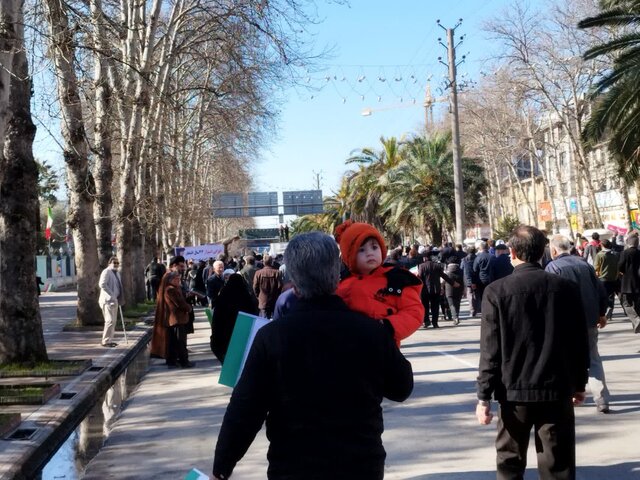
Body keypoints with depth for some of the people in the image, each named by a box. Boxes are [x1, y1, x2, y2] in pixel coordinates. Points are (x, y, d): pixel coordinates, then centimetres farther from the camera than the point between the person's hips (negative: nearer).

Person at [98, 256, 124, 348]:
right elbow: (102, 284, -23)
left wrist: (120, 299, 16)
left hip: (114, 300, 10)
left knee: (114, 321, 12)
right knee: (110, 320, -13)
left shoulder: (117, 273, 18)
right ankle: (106, 341, -10)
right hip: (107, 300, -10)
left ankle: (109, 340, 20)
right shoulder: (106, 272, -12)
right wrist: (111, 294, -24)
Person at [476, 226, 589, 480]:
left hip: (515, 390, -1)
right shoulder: (566, 287, -2)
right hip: (558, 388, 1)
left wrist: (484, 395, -2)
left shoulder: (497, 291, -8)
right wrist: (580, 383, 17)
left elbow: (491, 349, -9)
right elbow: (580, 342, 4)